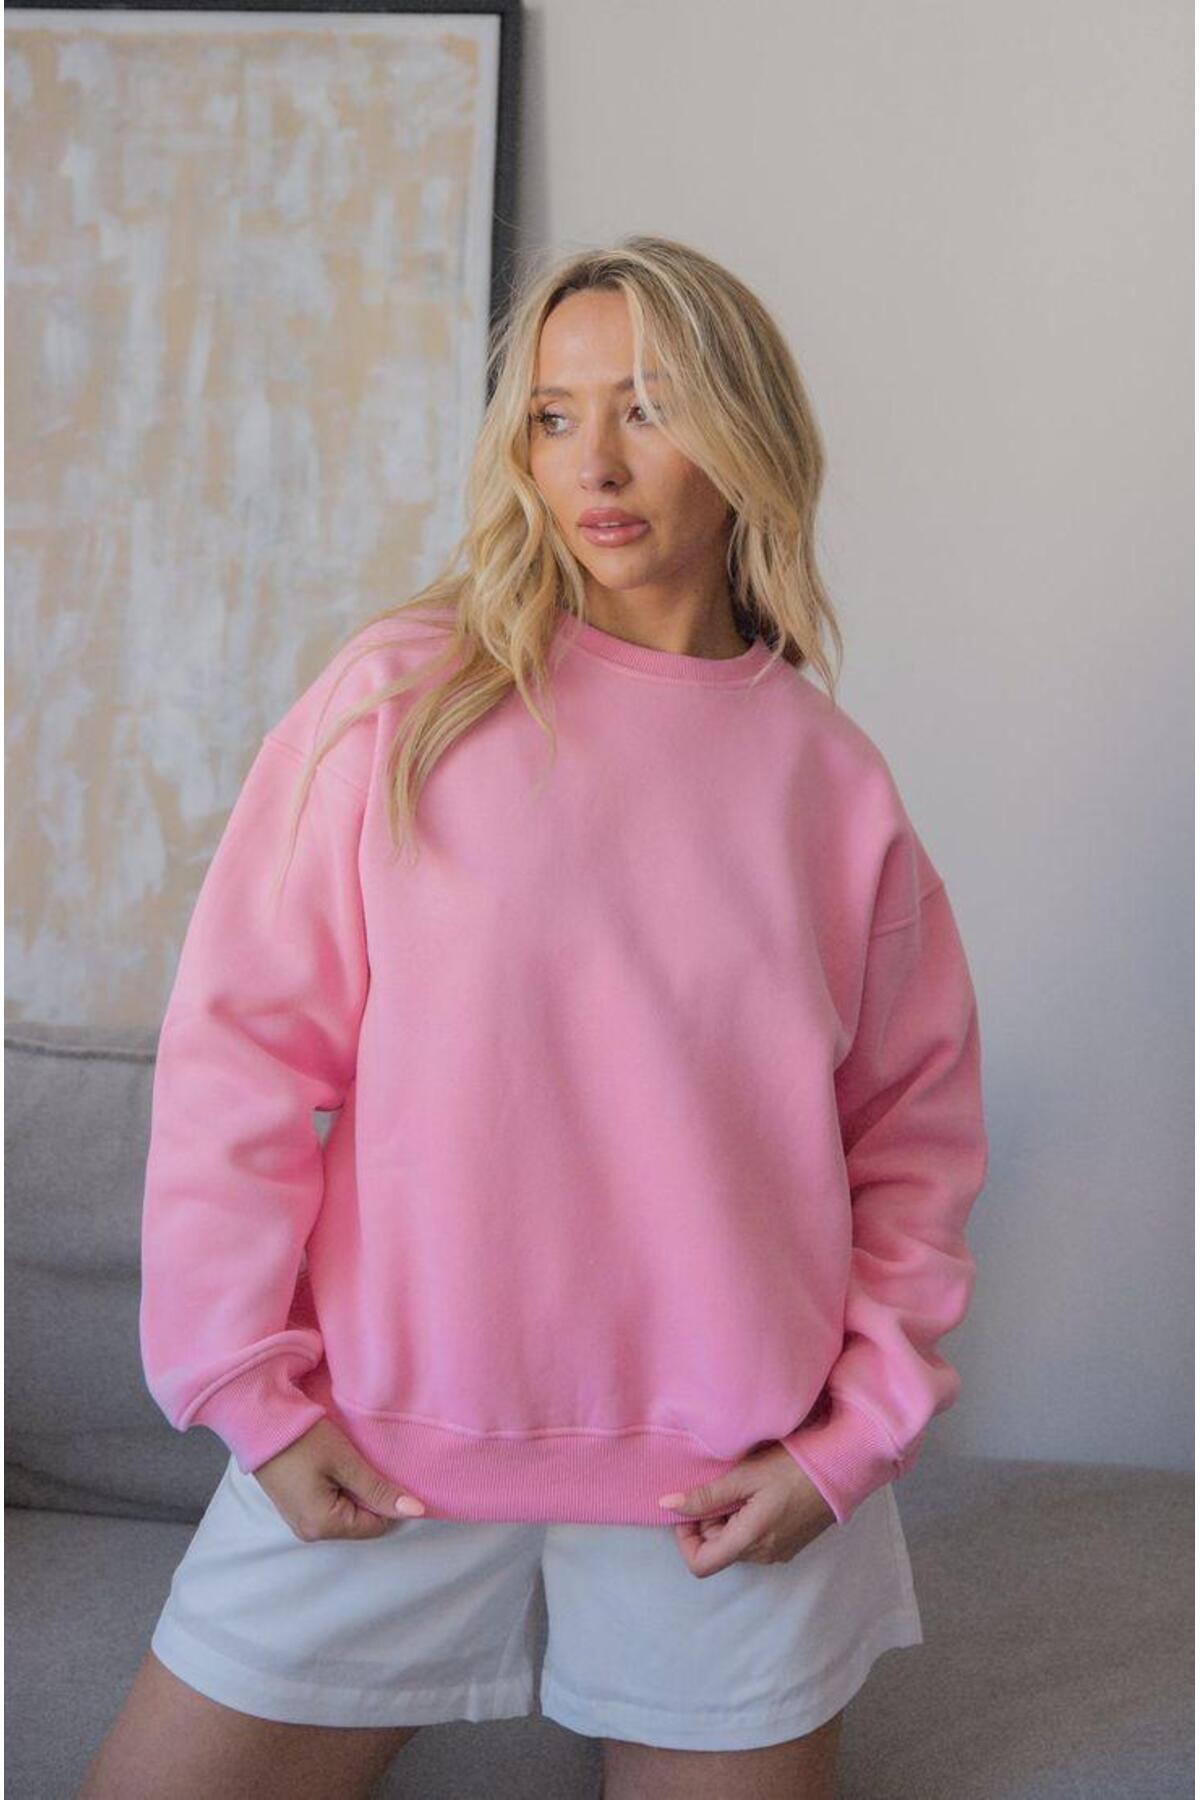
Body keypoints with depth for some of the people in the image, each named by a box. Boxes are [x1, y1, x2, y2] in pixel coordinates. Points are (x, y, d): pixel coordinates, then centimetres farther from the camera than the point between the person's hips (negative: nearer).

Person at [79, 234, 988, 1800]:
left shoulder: (833, 778, 2)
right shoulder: (406, 695, -5)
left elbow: (918, 1133, 5)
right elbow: (239, 1039, -5)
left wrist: (857, 1437, -3)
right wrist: (253, 1386, -6)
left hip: (727, 1493, 1)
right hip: (383, 1444, -1)